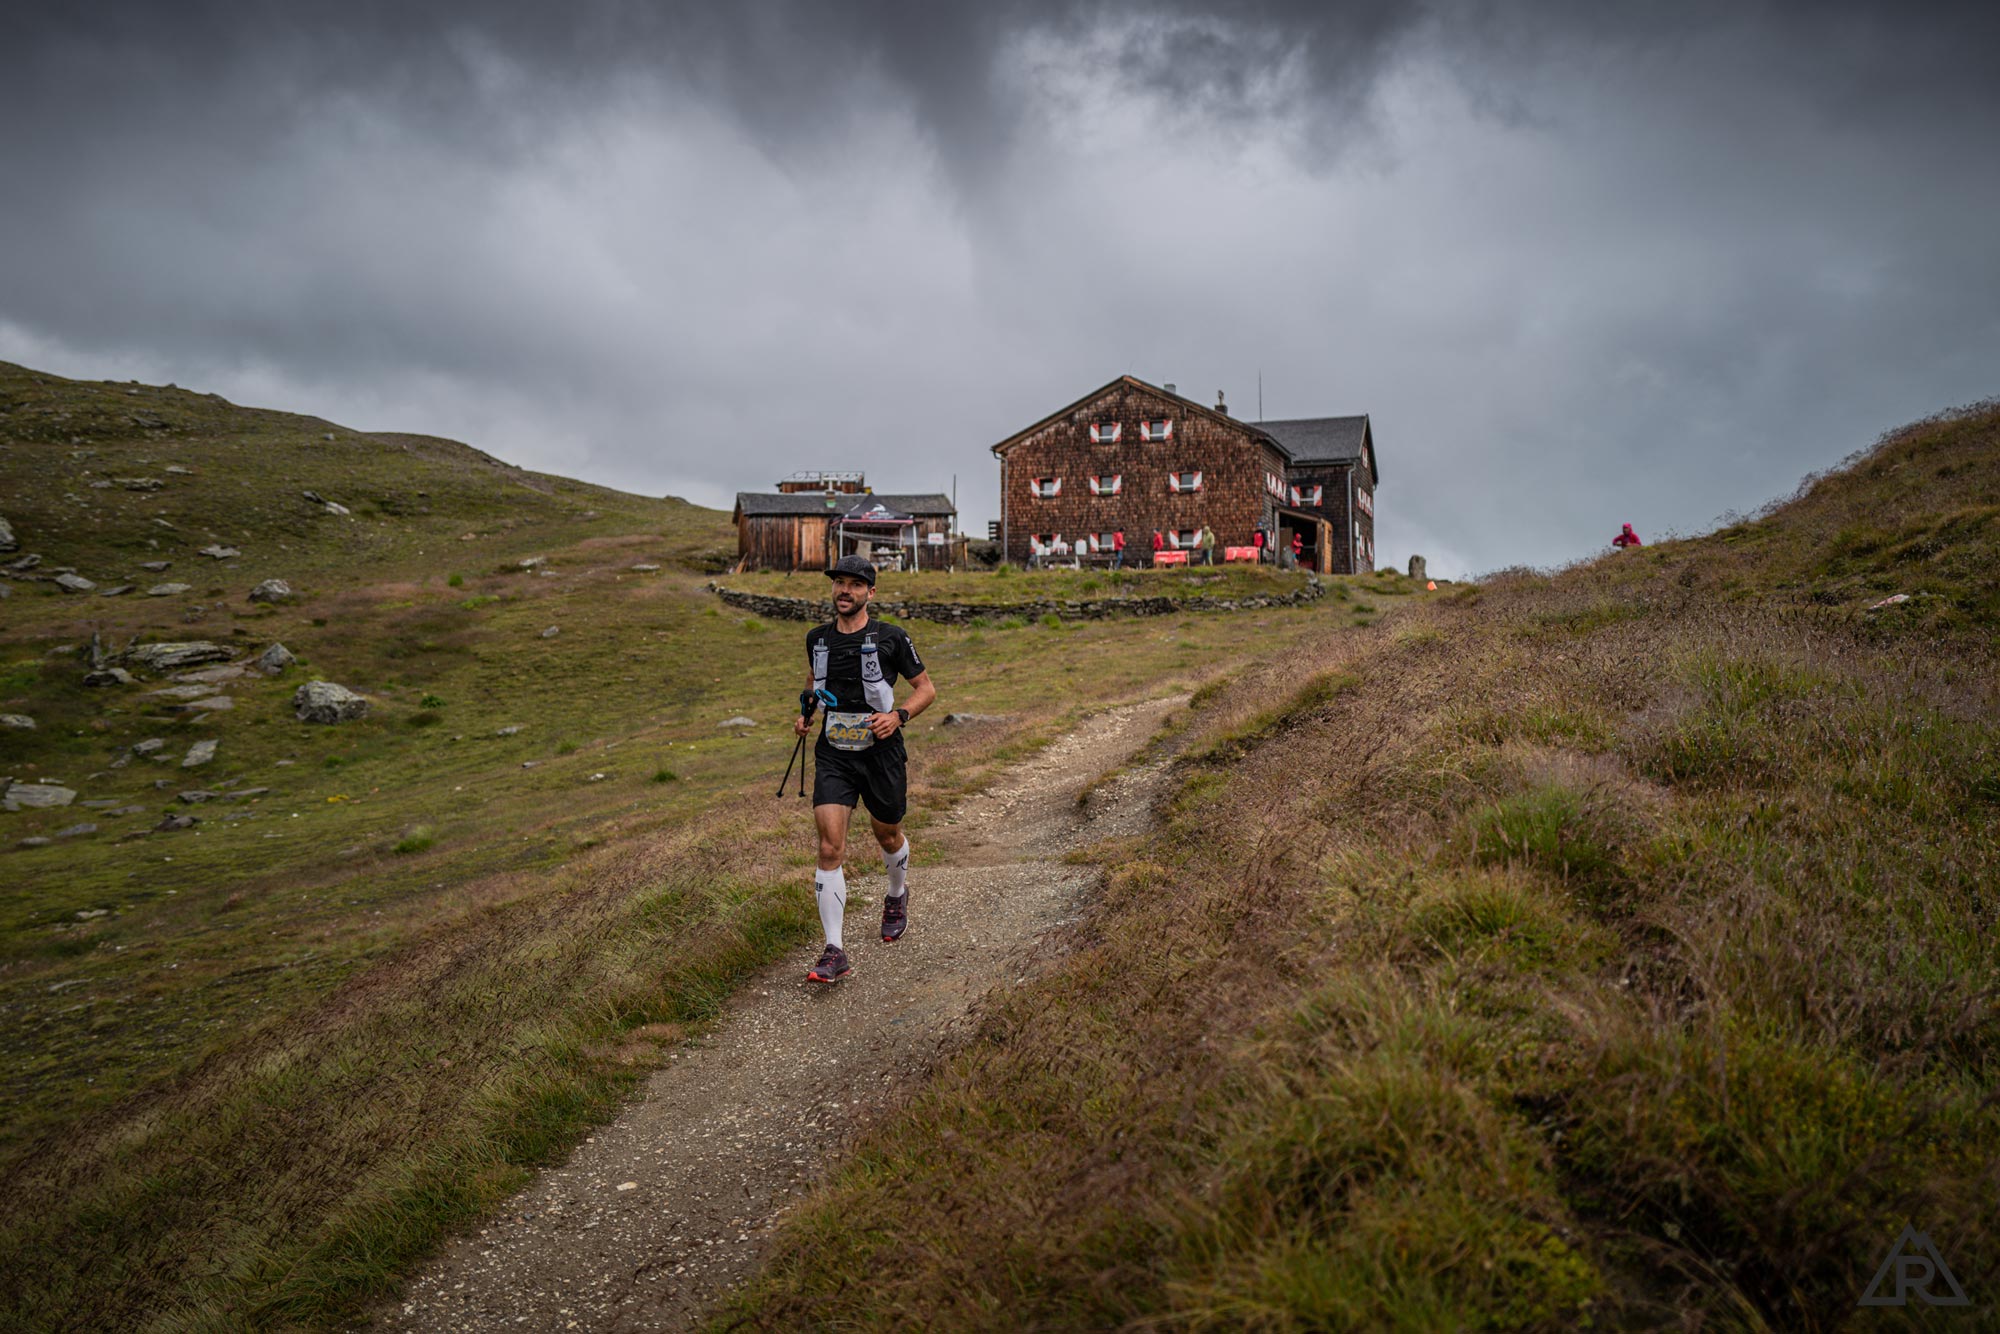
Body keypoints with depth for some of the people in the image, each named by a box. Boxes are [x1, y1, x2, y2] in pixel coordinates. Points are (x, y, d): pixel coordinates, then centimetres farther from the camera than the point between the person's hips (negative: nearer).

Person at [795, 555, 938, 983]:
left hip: (881, 752, -2)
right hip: (833, 755, 2)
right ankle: (834, 953, -9)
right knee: (830, 847, -11)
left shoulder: (891, 638, -8)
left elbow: (926, 687, 1)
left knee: (887, 835, 19)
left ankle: (897, 896, 53)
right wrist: (805, 710, 6)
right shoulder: (817, 638, 4)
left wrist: (899, 716, -16)